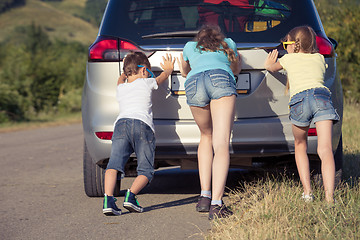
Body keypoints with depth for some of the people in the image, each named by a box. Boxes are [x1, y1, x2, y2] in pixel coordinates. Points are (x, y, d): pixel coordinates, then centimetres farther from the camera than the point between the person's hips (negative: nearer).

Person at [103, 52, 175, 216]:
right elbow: (164, 75, 44)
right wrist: (169, 68, 65)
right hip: (142, 124, -2)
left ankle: (108, 198, -31)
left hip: (121, 123, 3)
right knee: (145, 170, 2)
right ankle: (131, 195, -23)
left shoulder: (120, 88, 29)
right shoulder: (147, 83, 22)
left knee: (114, 164, -11)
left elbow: (121, 78, 56)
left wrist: (125, 73, 76)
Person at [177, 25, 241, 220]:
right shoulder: (228, 43, 38)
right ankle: (216, 204, -26)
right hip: (221, 79, -2)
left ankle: (204, 195, 12)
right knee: (221, 144, -11)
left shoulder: (190, 46, 39)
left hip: (194, 83, 2)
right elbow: (236, 69, 56)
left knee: (206, 136, 24)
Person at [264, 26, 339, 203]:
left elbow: (272, 68, 45)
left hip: (300, 98, -1)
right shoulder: (320, 58, 30)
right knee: (325, 149, -9)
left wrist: (268, 64, 69)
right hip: (322, 96, 1)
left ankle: (307, 192, 9)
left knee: (300, 146, 20)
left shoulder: (289, 59, 24)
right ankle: (329, 197, -26)